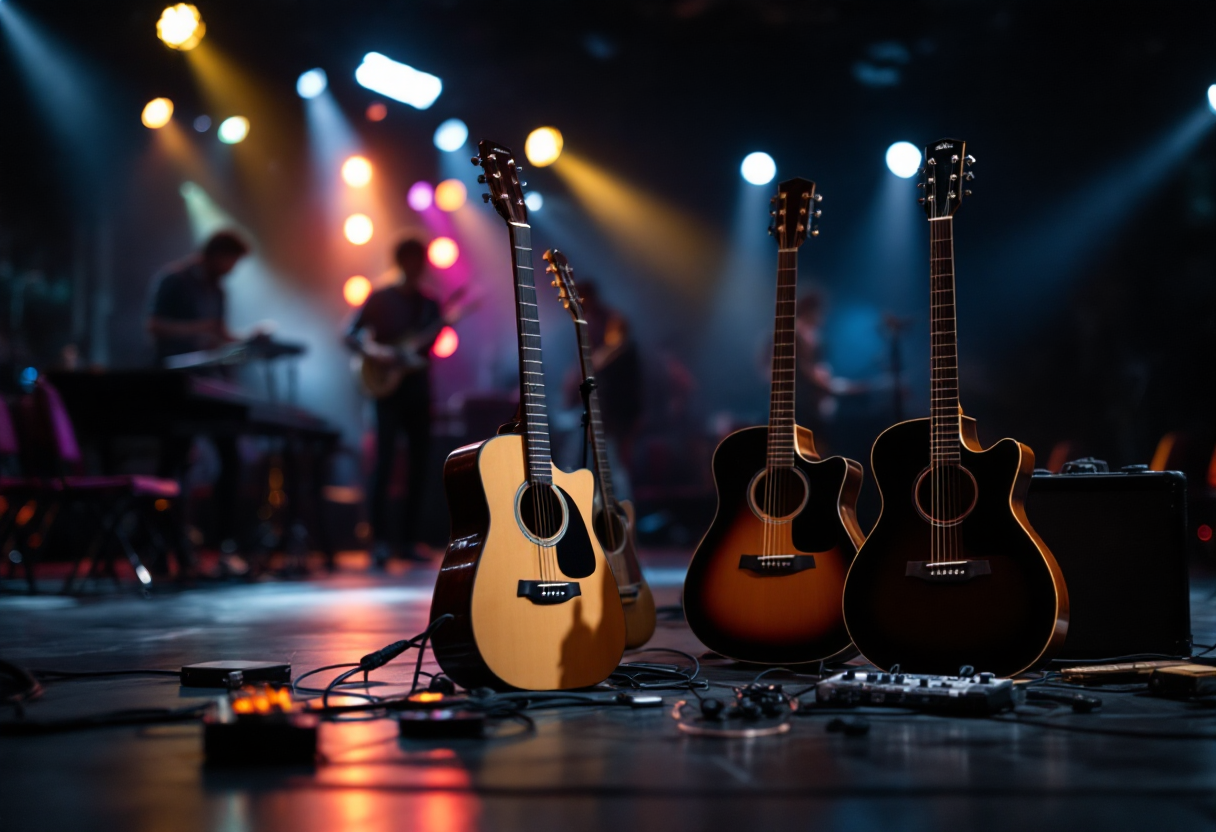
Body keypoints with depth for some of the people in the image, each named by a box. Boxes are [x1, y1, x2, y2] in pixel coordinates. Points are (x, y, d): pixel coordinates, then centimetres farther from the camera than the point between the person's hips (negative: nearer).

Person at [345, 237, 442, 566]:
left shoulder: (430, 305, 13)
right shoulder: (380, 299, 1)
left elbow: (430, 342, 3)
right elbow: (351, 335, -2)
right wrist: (376, 353, -19)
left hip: (419, 388, 5)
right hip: (389, 387, -5)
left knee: (420, 463, 3)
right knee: (385, 460, -13)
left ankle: (409, 540, 9)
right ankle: (380, 542, -13)